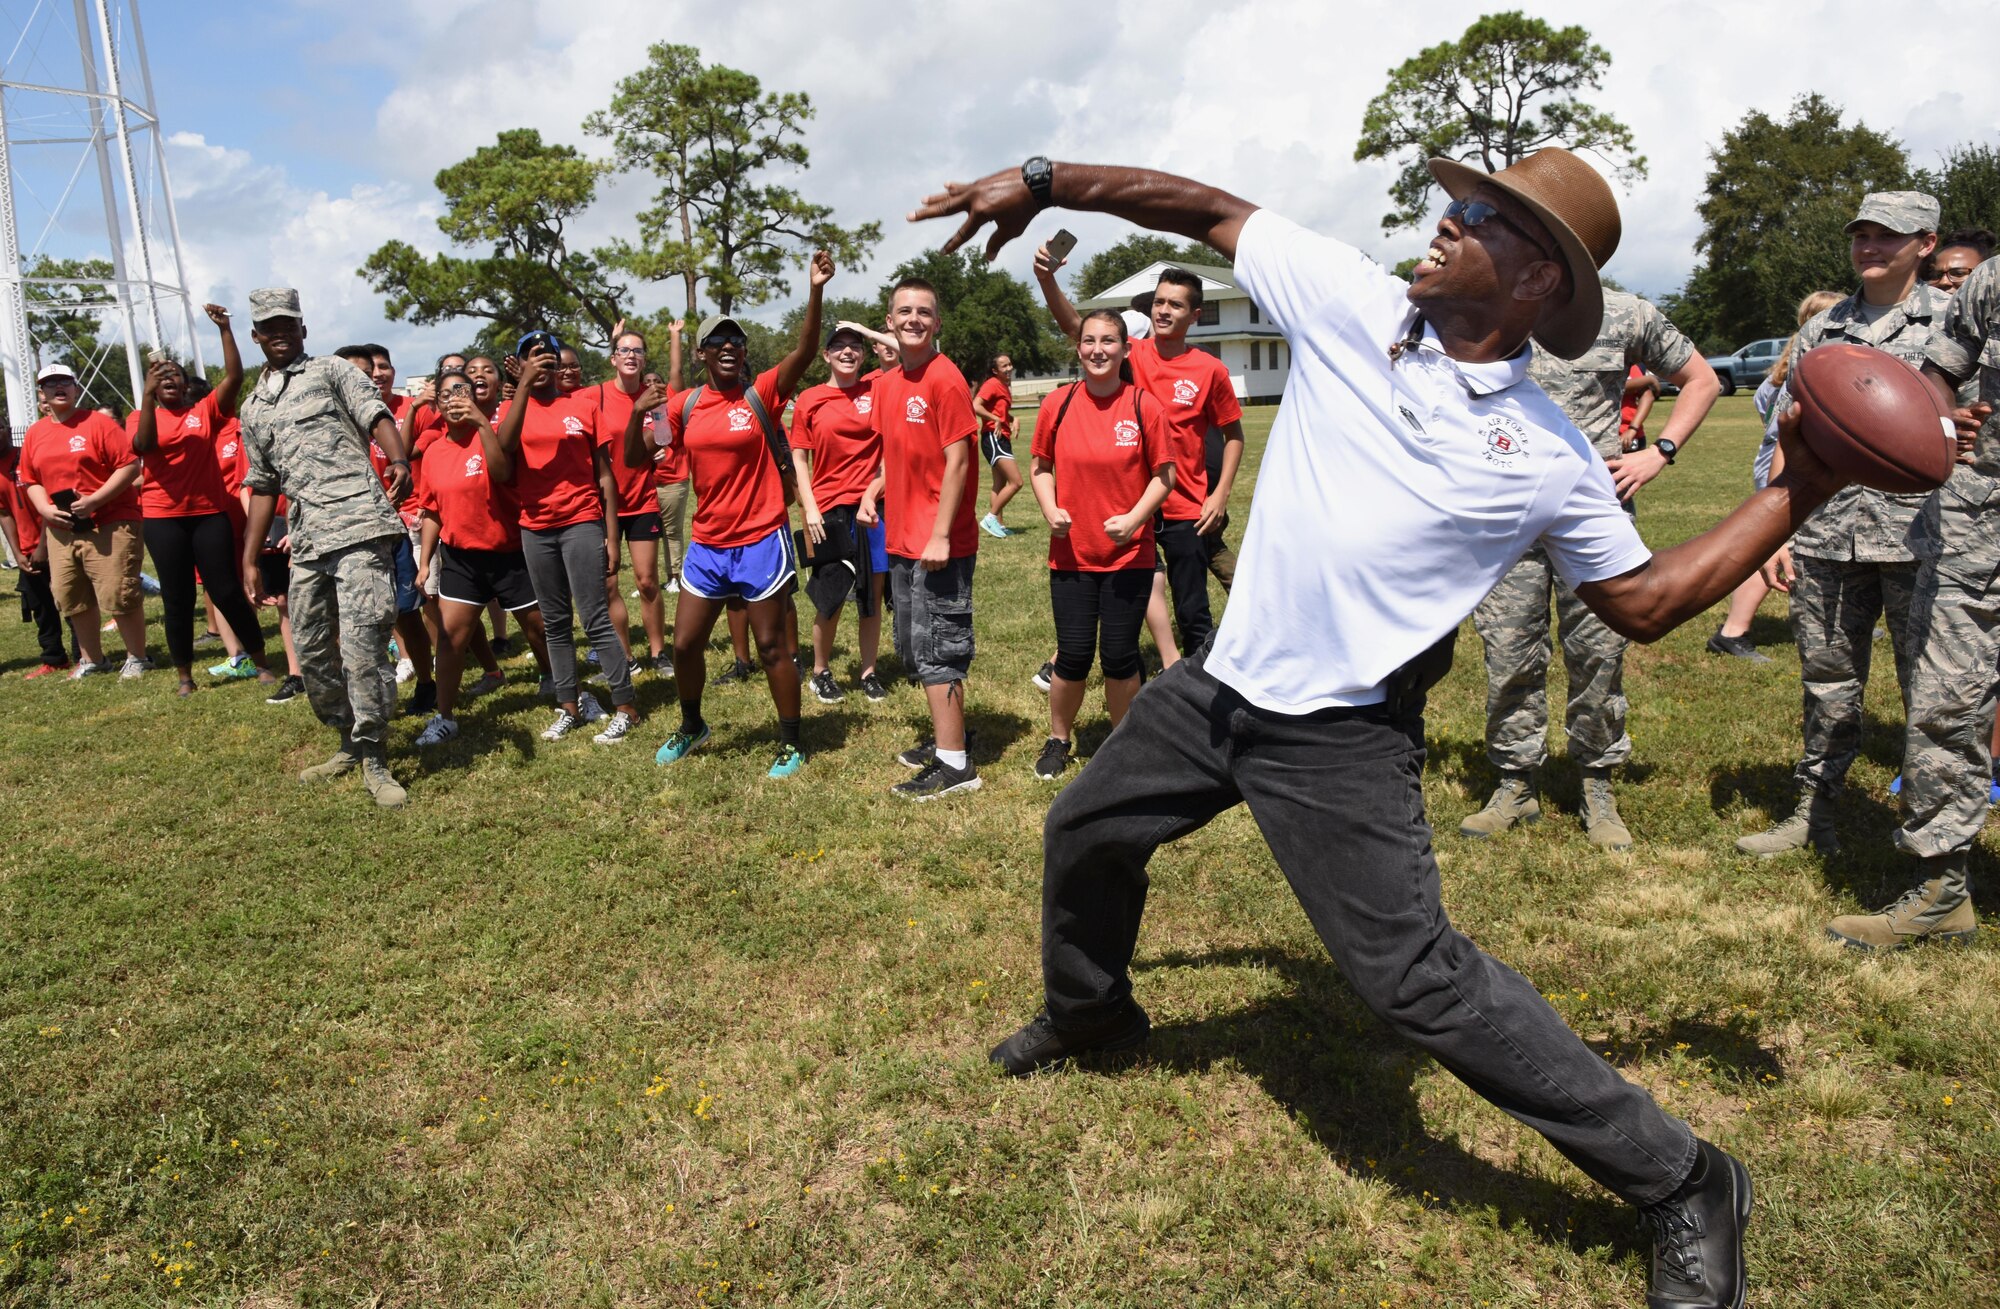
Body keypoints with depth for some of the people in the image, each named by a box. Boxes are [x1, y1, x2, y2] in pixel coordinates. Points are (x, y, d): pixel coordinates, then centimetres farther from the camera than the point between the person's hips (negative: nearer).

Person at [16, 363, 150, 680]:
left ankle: (137, 659, 8)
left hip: (110, 525, -6)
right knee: (71, 599, 10)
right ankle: (91, 659, 25)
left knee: (119, 596, -7)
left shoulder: (99, 422, -4)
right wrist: (45, 510, -2)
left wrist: (95, 500, -18)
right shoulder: (35, 434, 12)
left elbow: (130, 465, -11)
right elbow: (30, 480, 17)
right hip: (60, 529, 6)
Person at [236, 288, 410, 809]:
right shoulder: (253, 409, 25)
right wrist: (250, 560, 22)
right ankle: (350, 744, 27)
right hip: (306, 538, 7)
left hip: (358, 524, -7)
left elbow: (377, 416, -7)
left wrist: (399, 461, -29)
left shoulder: (331, 372, 9)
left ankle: (374, 760, -6)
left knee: (361, 642, -15)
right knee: (311, 651, 10)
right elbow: (262, 487, 27)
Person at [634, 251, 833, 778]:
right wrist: (637, 413, -15)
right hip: (706, 544, 4)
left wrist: (815, 290, -38)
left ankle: (791, 744, 19)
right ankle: (691, 726, 37)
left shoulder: (762, 394, -8)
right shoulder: (685, 406, 3)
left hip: (761, 541, -4)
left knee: (770, 645, 4)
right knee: (685, 644, 11)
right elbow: (635, 459, 4)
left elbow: (804, 351, -24)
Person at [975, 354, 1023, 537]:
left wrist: (1012, 419, 9)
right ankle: (990, 519, -8)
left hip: (1002, 439, 10)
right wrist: (996, 420, -21)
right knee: (1016, 482, -13)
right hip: (993, 438, -10)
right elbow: (975, 406, -24)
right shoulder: (992, 384, -12)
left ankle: (998, 524, 21)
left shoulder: (1005, 386, 14)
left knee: (1000, 484, 14)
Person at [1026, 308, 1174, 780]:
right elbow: (1041, 467, 9)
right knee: (1073, 655, 3)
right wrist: (1050, 510, -9)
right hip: (1071, 554, 1)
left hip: (1129, 554, -1)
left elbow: (1164, 474, 0)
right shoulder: (1057, 403, -1)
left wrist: (1134, 517, -15)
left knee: (1119, 656, 3)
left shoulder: (1143, 405, -5)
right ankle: (1057, 741, 26)